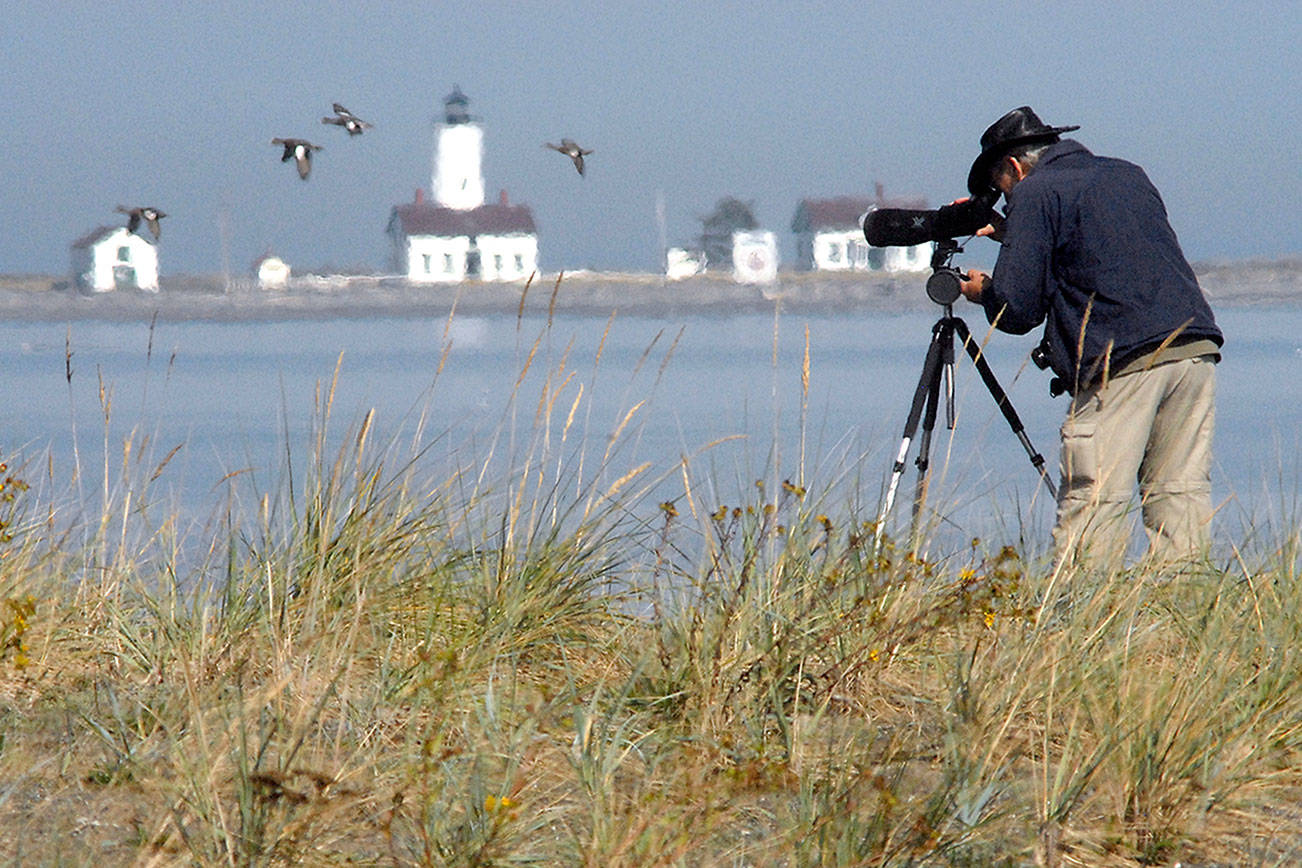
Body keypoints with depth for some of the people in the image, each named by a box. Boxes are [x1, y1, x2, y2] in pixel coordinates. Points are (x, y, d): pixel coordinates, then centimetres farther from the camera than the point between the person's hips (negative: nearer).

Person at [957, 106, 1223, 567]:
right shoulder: (1127, 175, 24)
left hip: (1122, 362, -7)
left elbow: (1016, 309, -3)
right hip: (1197, 348, 7)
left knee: (1093, 501, -6)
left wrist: (983, 291, 19)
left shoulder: (1034, 195, 3)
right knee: (1181, 494, 8)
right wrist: (1010, 232, 41)